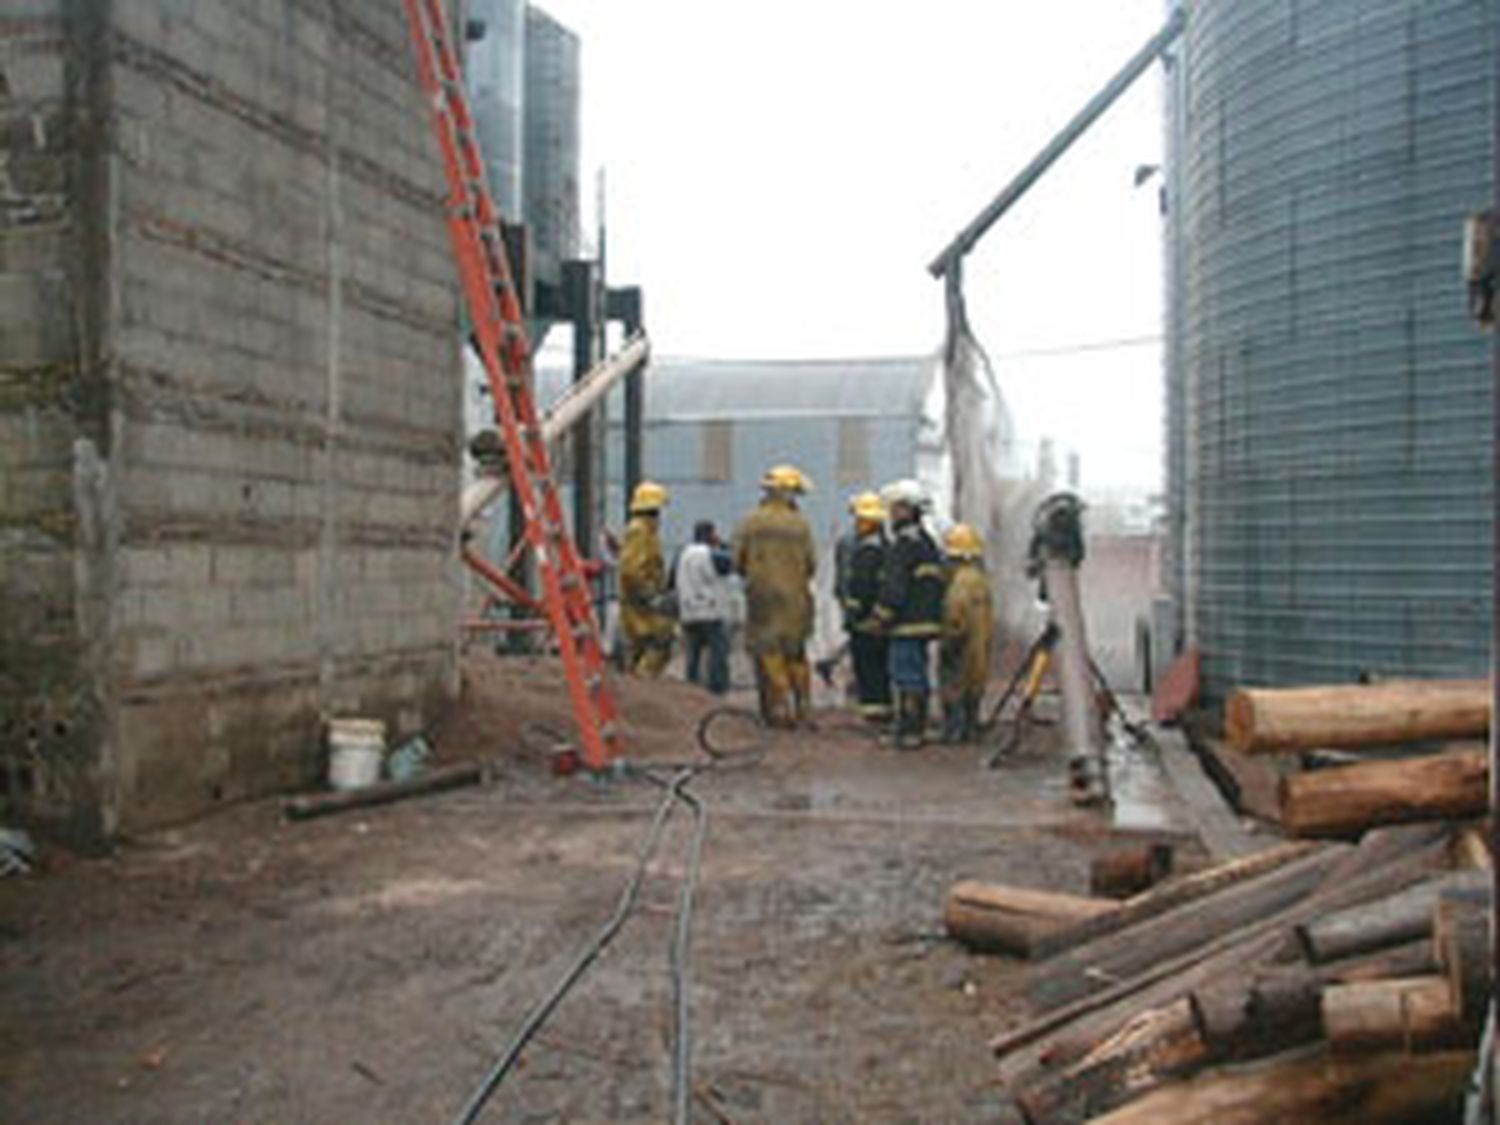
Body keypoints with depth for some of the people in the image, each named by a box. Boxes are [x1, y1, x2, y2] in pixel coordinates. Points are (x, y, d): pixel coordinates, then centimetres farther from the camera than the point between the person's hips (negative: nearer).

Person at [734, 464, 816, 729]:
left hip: (763, 598, -2)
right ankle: (803, 705, 16)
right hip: (795, 598, 2)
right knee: (797, 654, 16)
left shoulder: (751, 523, -4)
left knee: (769, 656, 2)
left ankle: (779, 709, -2)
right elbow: (811, 564, 1)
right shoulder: (800, 525, -2)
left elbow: (739, 561, -1)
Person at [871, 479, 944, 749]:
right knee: (917, 676, 15)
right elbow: (934, 586, 21)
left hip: (908, 624, -10)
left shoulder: (904, 545, -16)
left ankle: (910, 732, -5)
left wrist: (882, 616, -11)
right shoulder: (927, 542, 16)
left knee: (906, 676, -6)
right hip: (926, 621, 10)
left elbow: (894, 589, -20)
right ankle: (917, 727, 20)